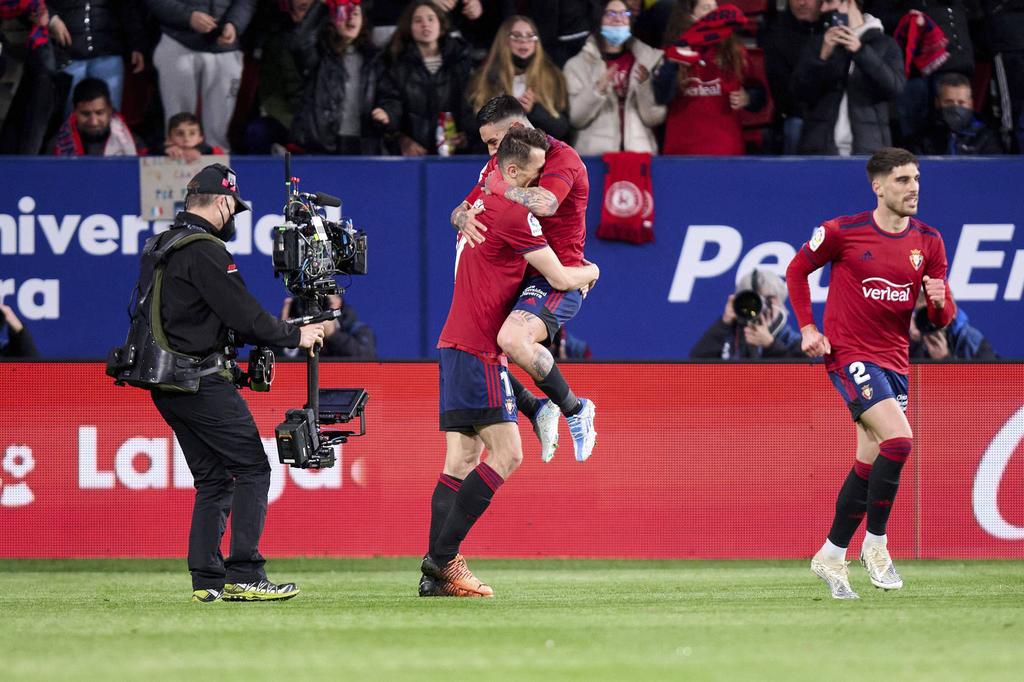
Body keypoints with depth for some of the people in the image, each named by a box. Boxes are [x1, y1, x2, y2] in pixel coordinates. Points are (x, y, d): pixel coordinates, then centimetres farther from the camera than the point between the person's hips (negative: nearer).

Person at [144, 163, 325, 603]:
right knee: (252, 469, -5)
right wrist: (296, 336, -2)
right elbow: (244, 316, -16)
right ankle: (244, 577, -12)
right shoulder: (204, 252, -14)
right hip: (200, 381, -9)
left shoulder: (159, 246, 16)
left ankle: (206, 580, 9)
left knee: (213, 478, 14)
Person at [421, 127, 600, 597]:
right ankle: (443, 557, -12)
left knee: (461, 459, 6)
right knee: (506, 454, -8)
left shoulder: (479, 206, 16)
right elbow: (560, 278, -8)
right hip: (479, 350, -9)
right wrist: (590, 271, 16)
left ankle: (438, 573, -1)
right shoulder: (513, 214, -12)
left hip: (456, 344, 9)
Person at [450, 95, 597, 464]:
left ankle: (575, 409, -13)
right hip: (515, 279, 9)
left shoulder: (562, 157, -14)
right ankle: (537, 411, 18)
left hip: (556, 280, -9)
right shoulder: (500, 165, 13)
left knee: (512, 339, -33)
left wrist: (501, 186, -18)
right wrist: (464, 218, -10)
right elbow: (461, 210, 16)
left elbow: (544, 203, -34)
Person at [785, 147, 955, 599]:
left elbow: (941, 318, 8)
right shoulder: (842, 232, -8)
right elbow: (797, 270, 7)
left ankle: (831, 556, 22)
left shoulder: (928, 241, 5)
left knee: (869, 465, 8)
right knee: (898, 439, -23)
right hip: (850, 354, -6)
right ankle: (876, 544, -10)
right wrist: (807, 329, -3)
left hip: (894, 359, 6)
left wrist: (939, 303, -16)